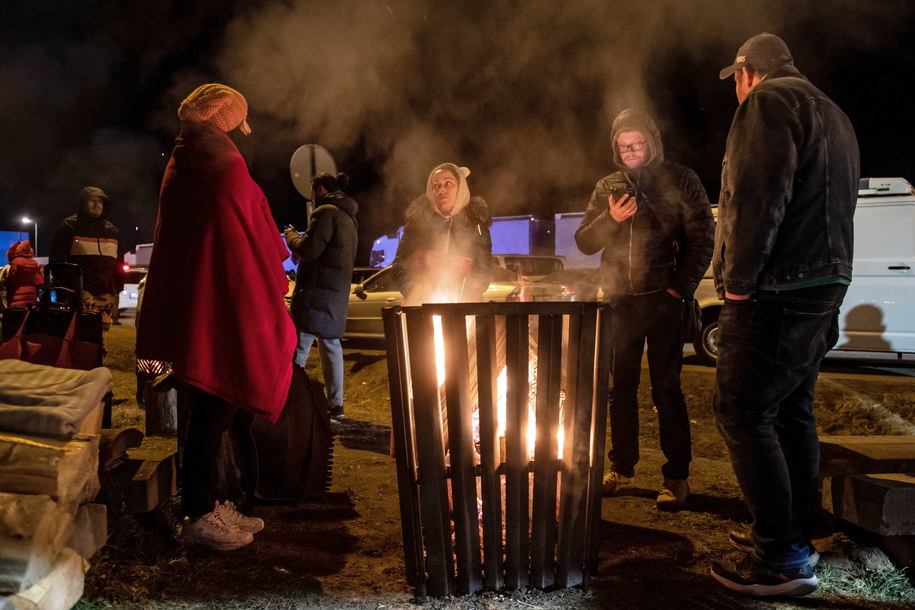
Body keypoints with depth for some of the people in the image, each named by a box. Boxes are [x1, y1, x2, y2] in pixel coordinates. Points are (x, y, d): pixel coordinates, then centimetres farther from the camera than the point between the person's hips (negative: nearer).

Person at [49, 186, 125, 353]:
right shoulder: (70, 226, 6)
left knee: (101, 339, 4)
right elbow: (56, 259, 4)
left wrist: (118, 289, 17)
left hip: (106, 293, 5)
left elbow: (119, 263, 23)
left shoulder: (112, 230, 19)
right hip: (81, 291, -5)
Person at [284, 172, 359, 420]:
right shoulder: (348, 216, 21)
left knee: (299, 347, -9)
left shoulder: (326, 212, -9)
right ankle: (336, 406, 14)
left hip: (318, 290, -9)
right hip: (338, 292, 9)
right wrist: (300, 240, 19)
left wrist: (291, 236, 1)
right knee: (331, 345, 11)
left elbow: (309, 250, -17)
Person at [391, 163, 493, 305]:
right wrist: (414, 296, -7)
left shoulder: (475, 221, 5)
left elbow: (483, 271, 5)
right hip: (420, 304, 0)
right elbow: (398, 267, 7)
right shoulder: (419, 219, 5)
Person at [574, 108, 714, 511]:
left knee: (666, 389, -3)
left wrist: (680, 289, -10)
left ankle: (677, 476, 7)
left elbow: (702, 240, -2)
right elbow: (584, 242, 9)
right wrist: (610, 219, -9)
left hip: (662, 300, -4)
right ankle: (622, 469, 21)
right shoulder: (607, 187, 12)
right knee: (621, 388, 9)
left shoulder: (680, 180, 2)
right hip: (620, 301, 4)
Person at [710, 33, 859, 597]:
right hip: (825, 283, 10)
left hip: (776, 291, -10)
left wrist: (738, 279, -16)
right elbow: (837, 206, 23)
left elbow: (758, 195, -22)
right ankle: (796, 535, 24)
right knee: (793, 412, 15)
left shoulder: (770, 101, -8)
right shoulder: (834, 116, 23)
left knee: (744, 415, -7)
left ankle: (783, 559, -4)